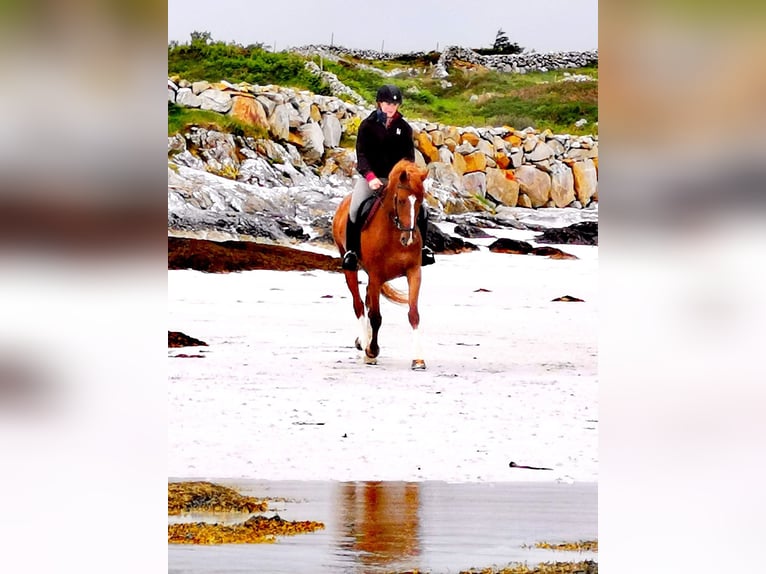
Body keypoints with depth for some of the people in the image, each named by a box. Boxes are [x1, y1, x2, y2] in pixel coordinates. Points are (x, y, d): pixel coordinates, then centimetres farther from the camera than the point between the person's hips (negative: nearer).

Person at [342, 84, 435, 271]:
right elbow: (361, 154, -8)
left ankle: (421, 246, 14)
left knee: (420, 209, -8)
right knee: (355, 210, -24)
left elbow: (409, 155, 2)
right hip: (370, 176, -2)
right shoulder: (367, 125, -4)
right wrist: (370, 176, -24)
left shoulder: (404, 127, 4)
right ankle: (351, 251, -10)